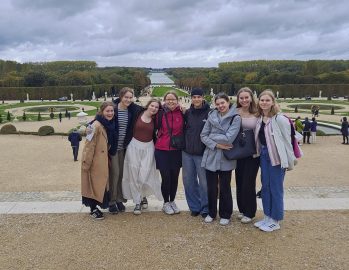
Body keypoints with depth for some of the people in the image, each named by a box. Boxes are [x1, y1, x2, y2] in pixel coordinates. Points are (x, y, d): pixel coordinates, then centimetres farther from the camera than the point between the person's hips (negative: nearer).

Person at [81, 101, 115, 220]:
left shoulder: (110, 125, 7)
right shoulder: (96, 125, -19)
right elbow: (89, 145, -20)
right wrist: (86, 162, -19)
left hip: (103, 160, 8)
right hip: (94, 161, -8)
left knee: (101, 183, 15)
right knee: (94, 184, 3)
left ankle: (95, 207, 29)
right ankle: (93, 210, 18)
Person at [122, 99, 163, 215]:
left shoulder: (155, 119, 3)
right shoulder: (138, 114, -3)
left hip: (148, 148, 1)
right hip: (134, 146, -1)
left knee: (144, 175, -6)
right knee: (134, 175, 1)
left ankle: (143, 196, 23)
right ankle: (137, 202, 12)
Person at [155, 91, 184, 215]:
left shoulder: (181, 113, -2)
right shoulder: (161, 114, -4)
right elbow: (155, 128, 6)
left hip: (177, 150, 2)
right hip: (162, 150, -2)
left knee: (175, 177, 10)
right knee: (166, 177, 1)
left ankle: (172, 201, 30)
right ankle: (166, 203, 21)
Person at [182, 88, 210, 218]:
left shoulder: (210, 113, -7)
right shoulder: (187, 113, 5)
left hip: (202, 153, -4)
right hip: (187, 152, 4)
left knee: (204, 182, 2)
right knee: (188, 181, 11)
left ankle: (205, 208, 19)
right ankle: (194, 207, 26)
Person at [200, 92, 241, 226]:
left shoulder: (236, 118, -8)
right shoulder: (212, 116, 2)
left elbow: (229, 138, -17)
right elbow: (203, 135, 0)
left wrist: (212, 136, -8)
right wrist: (216, 145, -13)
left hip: (225, 159, -3)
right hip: (210, 157, 3)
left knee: (225, 188, 10)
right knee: (211, 187, 12)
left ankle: (225, 215, 28)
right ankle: (211, 213, 30)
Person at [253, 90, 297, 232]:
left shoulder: (279, 119, -14)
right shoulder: (259, 119, 6)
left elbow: (287, 141, -12)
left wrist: (290, 161, -11)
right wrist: (258, 153, 6)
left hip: (276, 157, -7)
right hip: (264, 155, 7)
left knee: (276, 188, 2)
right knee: (265, 186, 13)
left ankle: (275, 221, 16)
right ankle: (267, 216, 27)